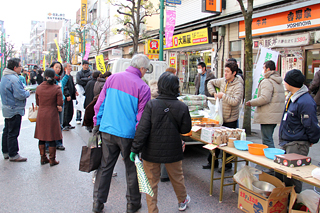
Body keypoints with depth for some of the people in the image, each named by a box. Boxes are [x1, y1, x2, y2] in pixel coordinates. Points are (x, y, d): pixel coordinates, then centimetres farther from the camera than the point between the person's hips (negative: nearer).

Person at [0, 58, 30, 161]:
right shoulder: (14, 79, -23)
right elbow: (20, 95, -27)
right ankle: (13, 155, 6)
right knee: (13, 133, -2)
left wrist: (24, 92, 10)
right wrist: (27, 93, -6)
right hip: (15, 110, -10)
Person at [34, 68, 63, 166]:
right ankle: (52, 160, 11)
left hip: (41, 115, 3)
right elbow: (60, 104, -10)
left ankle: (43, 158, 22)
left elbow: (37, 102, 8)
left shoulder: (39, 88, -2)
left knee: (41, 137, 13)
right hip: (52, 115, -3)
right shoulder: (57, 88, -11)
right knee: (52, 138, 4)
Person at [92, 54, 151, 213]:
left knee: (105, 167, 14)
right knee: (132, 169, 13)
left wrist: (97, 124, 14)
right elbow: (142, 116, -9)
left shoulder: (112, 78, 3)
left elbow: (100, 103, 7)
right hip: (128, 134, -4)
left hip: (107, 131, 4)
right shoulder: (143, 87, -11)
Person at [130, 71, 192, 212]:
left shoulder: (151, 105, -16)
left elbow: (142, 129, -17)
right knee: (177, 178, 24)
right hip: (173, 151, 3)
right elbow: (186, 129, 0)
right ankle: (182, 201, 47)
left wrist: (135, 149, -10)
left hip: (152, 151, -2)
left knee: (151, 182, 11)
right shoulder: (182, 107, -9)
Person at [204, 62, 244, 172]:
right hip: (220, 117, 6)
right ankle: (213, 162, 30)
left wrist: (223, 95, -21)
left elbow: (235, 101, -27)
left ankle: (228, 165, 21)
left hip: (230, 119, -6)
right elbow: (210, 82, 20)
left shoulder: (238, 85, -16)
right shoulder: (222, 81, 3)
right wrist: (214, 93, 5)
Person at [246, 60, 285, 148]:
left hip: (267, 117, -10)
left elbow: (265, 98, -25)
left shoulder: (267, 82, -15)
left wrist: (251, 103, -12)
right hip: (277, 115, 10)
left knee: (267, 140, -6)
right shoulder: (279, 82, 16)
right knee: (269, 138, 21)